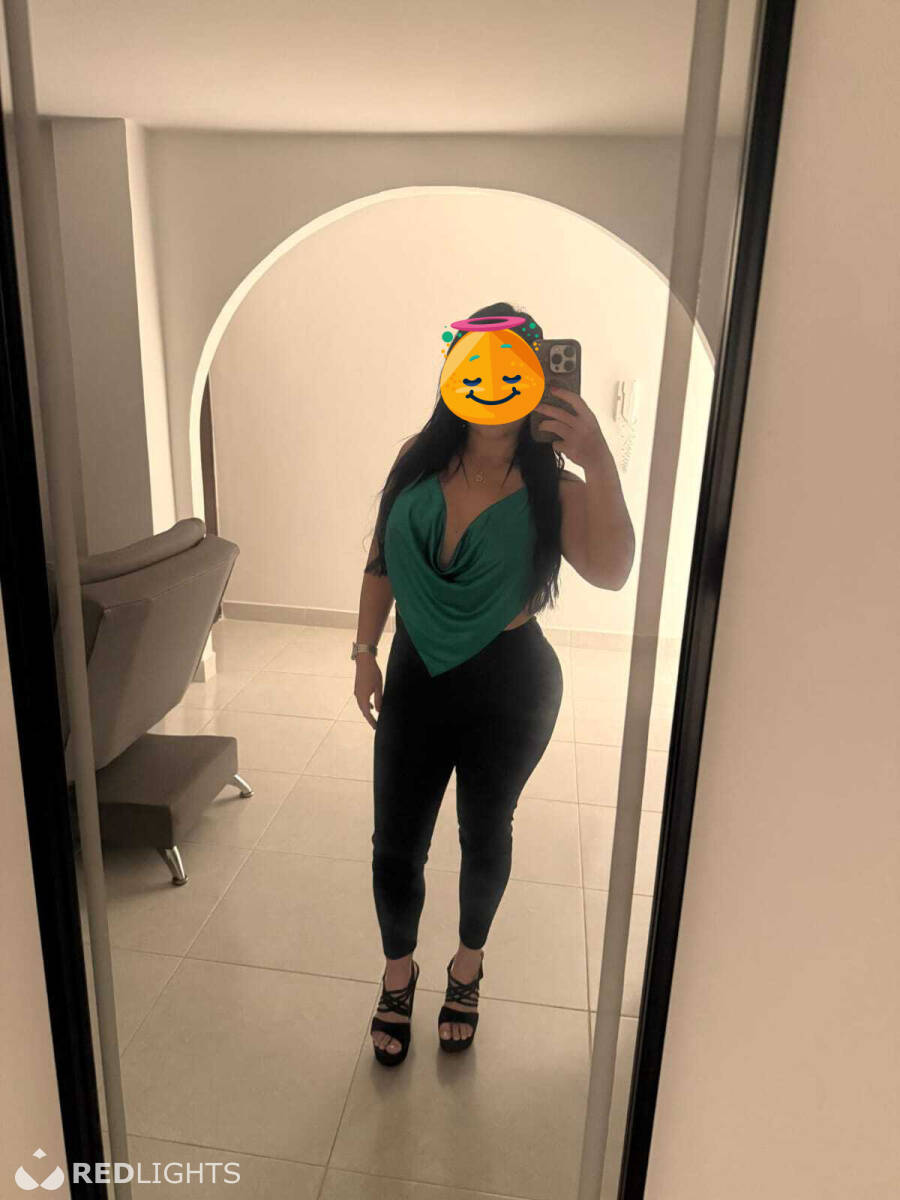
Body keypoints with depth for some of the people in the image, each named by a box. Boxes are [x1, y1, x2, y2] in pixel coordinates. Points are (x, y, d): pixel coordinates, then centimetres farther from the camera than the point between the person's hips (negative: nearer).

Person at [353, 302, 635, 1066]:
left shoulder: (550, 488, -14)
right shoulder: (419, 459, -5)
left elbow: (612, 573, -31)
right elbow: (382, 561, 5)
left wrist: (599, 462, -38)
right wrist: (366, 651, 3)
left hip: (511, 687, -2)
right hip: (417, 677, 2)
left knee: (485, 836, 18)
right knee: (395, 844, 11)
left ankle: (468, 967, 47)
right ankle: (399, 972, 41)